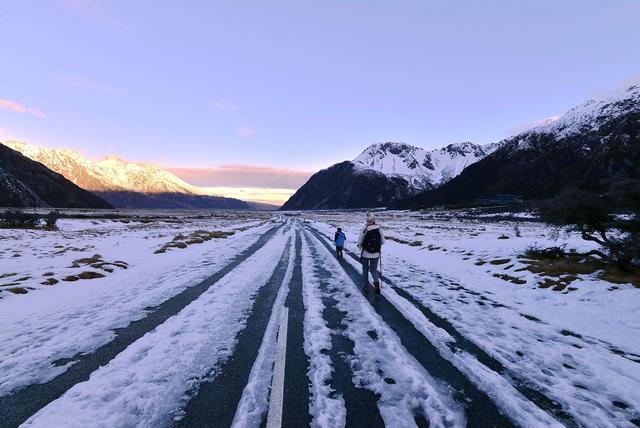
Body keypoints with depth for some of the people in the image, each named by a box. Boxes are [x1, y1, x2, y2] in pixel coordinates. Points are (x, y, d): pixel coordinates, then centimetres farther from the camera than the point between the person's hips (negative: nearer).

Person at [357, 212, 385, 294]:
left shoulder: (364, 229, -14)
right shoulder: (379, 229, -6)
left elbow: (359, 241, -10)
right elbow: (383, 242, 0)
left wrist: (360, 247, 11)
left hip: (365, 254, -1)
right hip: (376, 254, 2)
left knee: (365, 269, 17)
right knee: (373, 269, 15)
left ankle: (366, 286, 24)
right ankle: (376, 282, -12)